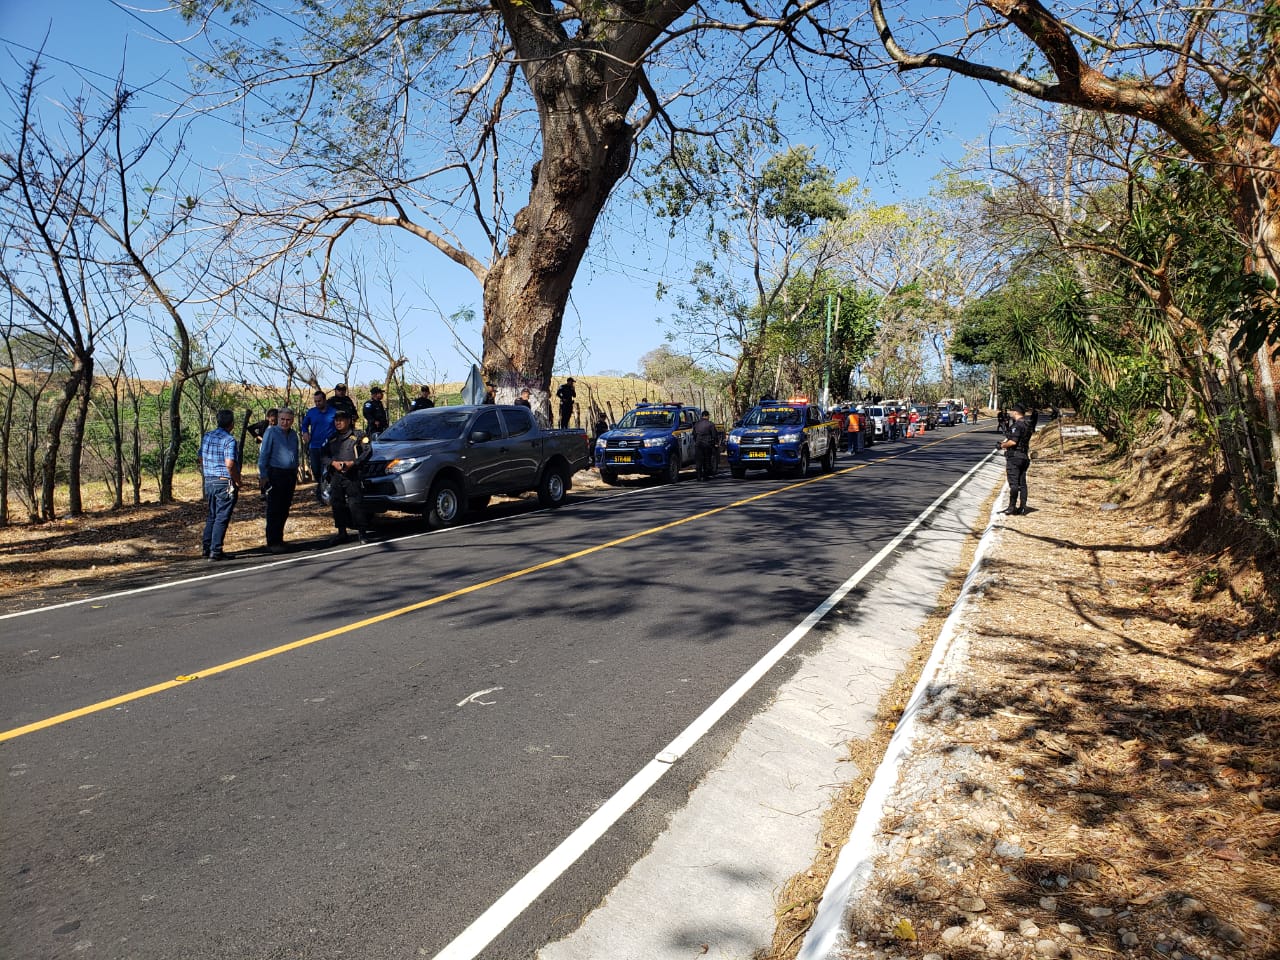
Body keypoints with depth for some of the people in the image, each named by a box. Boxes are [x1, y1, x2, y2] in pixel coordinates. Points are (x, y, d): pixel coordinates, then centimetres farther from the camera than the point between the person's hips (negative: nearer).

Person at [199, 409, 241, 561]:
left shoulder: (206, 436, 9)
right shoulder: (229, 440, -15)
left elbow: (201, 459, 15)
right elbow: (230, 464, -22)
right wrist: (238, 481, -11)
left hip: (209, 481, 8)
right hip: (225, 482, -8)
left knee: (211, 516, 17)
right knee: (222, 518, -2)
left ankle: (206, 548, 19)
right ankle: (216, 551, -1)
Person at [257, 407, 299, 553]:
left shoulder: (293, 434, 14)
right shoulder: (271, 432, -5)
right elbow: (263, 454, -7)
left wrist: (295, 474, 17)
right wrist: (263, 476, -11)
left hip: (290, 475, 6)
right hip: (275, 474, -6)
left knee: (284, 510, 10)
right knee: (274, 510, -6)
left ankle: (279, 539, 20)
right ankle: (272, 542, -2)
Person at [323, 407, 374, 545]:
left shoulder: (358, 435, 5)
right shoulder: (332, 439, 19)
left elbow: (368, 451, -3)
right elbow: (325, 455, 15)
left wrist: (353, 463, -13)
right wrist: (333, 462, -6)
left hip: (353, 476, -5)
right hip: (336, 476, 5)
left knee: (355, 505, -11)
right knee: (337, 505, 5)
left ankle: (362, 532, -5)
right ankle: (342, 533, 15)